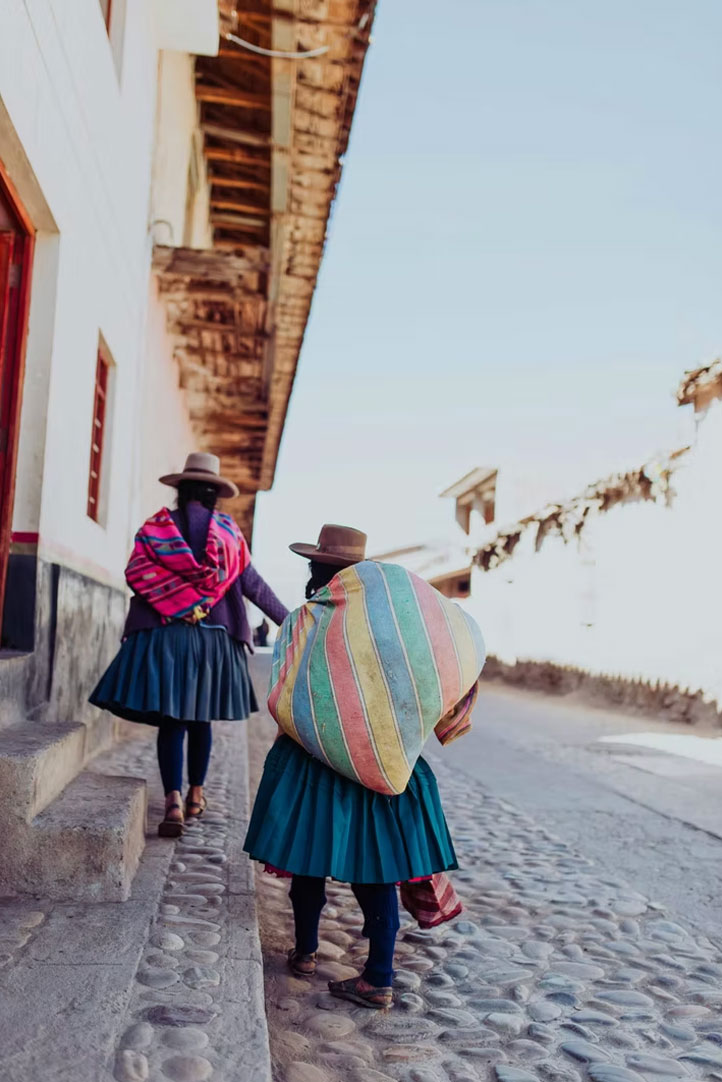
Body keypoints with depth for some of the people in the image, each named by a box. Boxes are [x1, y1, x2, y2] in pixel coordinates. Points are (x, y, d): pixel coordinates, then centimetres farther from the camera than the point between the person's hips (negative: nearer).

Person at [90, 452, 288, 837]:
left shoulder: (157, 525, 4)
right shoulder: (228, 531, 5)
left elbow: (135, 572, -5)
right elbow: (252, 583, 5)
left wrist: (175, 601, 5)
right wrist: (287, 619, 12)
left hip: (163, 636, -1)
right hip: (213, 638, 1)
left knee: (170, 722, 1)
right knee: (200, 720, 16)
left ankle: (174, 804, -11)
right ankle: (195, 796, 27)